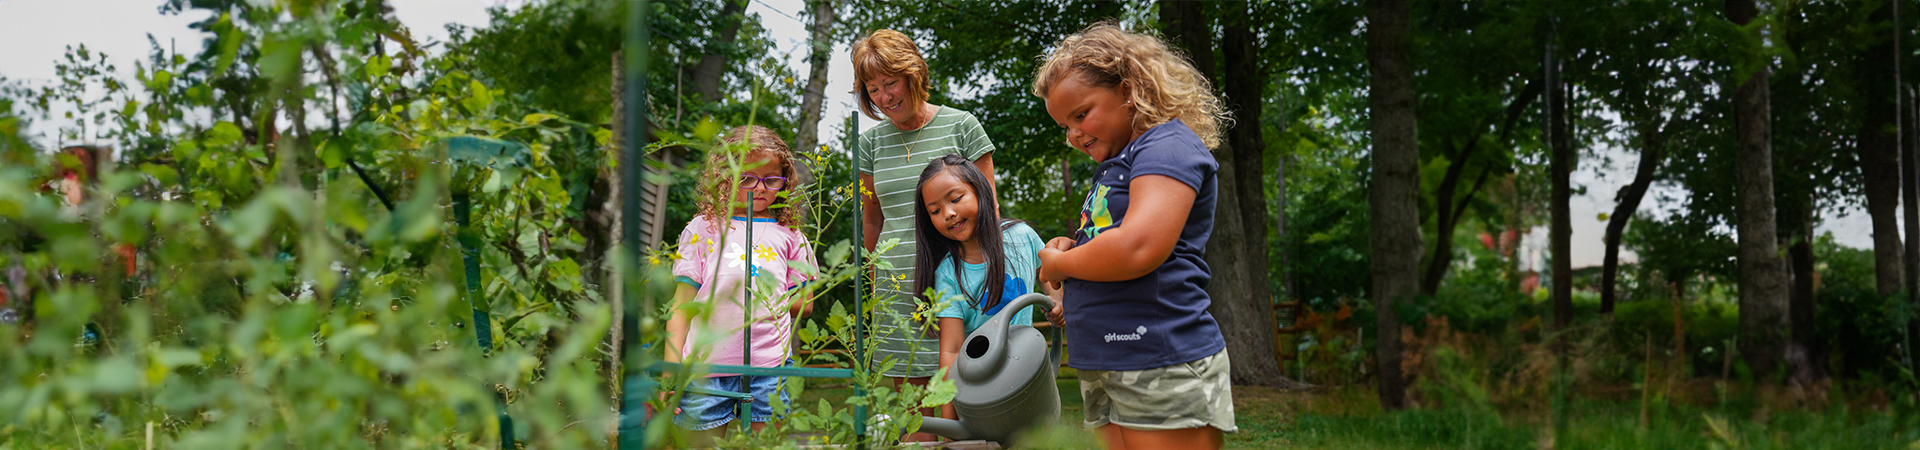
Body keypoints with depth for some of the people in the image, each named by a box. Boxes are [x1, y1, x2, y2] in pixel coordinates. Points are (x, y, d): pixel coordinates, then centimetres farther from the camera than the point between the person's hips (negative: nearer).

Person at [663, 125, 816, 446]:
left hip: (769, 368, 1)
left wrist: (771, 306, 1)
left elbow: (804, 302, 19)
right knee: (702, 441, 1)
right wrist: (671, 369, 0)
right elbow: (681, 305, 6)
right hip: (706, 364, -1)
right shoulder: (703, 229, 8)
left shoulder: (789, 235, 12)